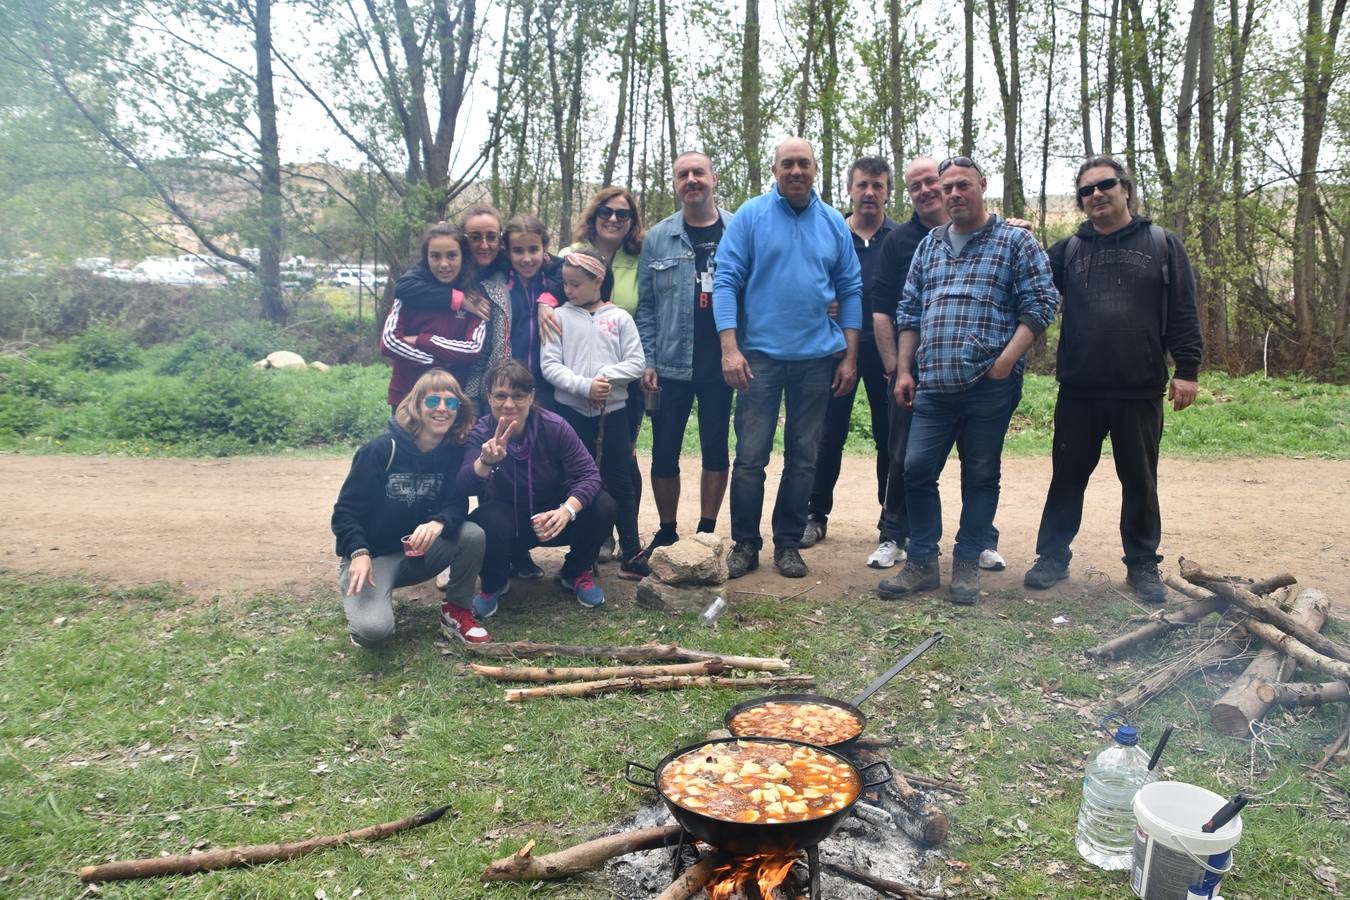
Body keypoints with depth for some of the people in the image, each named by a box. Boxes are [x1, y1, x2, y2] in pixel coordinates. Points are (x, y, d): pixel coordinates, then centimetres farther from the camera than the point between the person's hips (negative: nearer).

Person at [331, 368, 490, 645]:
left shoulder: (454, 453, -6)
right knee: (374, 629, -28)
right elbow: (345, 511, -14)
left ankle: (456, 610, -1)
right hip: (372, 555, -3)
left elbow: (457, 504, -13)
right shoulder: (380, 450, -17)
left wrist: (438, 523, -37)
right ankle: (362, 596, 10)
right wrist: (359, 553, -31)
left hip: (420, 552, 4)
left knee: (473, 534, -25)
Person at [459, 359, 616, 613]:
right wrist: (486, 461, -54)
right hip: (507, 520, -1)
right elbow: (465, 487, -32)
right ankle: (493, 585, -1)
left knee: (603, 506, -24)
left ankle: (576, 573, 6)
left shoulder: (554, 427, -18)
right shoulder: (479, 434, -18)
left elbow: (588, 474, -21)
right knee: (486, 523, -36)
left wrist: (567, 510, -40)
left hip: (552, 518, 2)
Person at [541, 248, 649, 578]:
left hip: (613, 409, 0)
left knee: (619, 482, 5)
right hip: (572, 410, 0)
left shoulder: (619, 317, 2)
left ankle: (632, 554, 15)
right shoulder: (560, 317, 2)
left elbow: (636, 363, -2)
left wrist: (606, 376, -16)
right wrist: (584, 386, -17)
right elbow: (551, 365, -5)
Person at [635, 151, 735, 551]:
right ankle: (666, 533, 21)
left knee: (716, 450, 8)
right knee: (664, 452, 5)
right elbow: (646, 305, 5)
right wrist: (647, 361, -2)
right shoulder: (658, 238, 4)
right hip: (671, 365, 1)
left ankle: (707, 531, 22)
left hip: (722, 364, 0)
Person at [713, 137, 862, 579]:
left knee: (803, 458, 8)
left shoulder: (834, 224, 8)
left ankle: (788, 543, 20)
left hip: (818, 358, 3)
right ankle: (745, 543, 12)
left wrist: (850, 356, 3)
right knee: (750, 456, -2)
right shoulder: (750, 216, 0)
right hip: (760, 355, -2)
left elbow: (850, 291, 9)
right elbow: (726, 281, -4)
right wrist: (729, 347, -14)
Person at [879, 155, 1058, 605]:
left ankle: (967, 565, 17)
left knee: (981, 475, 5)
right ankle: (921, 563, 13)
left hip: (989, 384, -4)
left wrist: (1008, 358, -15)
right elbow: (909, 313, 17)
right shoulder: (928, 246, 17)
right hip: (933, 384, 4)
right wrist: (903, 370, 8)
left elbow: (1040, 303, -4)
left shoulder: (1016, 242, 3)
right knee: (917, 469, 1)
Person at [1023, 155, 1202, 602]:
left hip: (1140, 392, -1)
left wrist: (1187, 369, -5)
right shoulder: (1068, 250, 9)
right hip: (1078, 391, 1)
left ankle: (1143, 565, 22)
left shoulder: (1162, 244, 5)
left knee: (1140, 481, 9)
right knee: (1067, 477, 8)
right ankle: (1053, 556, 20)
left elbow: (1183, 312, 2)